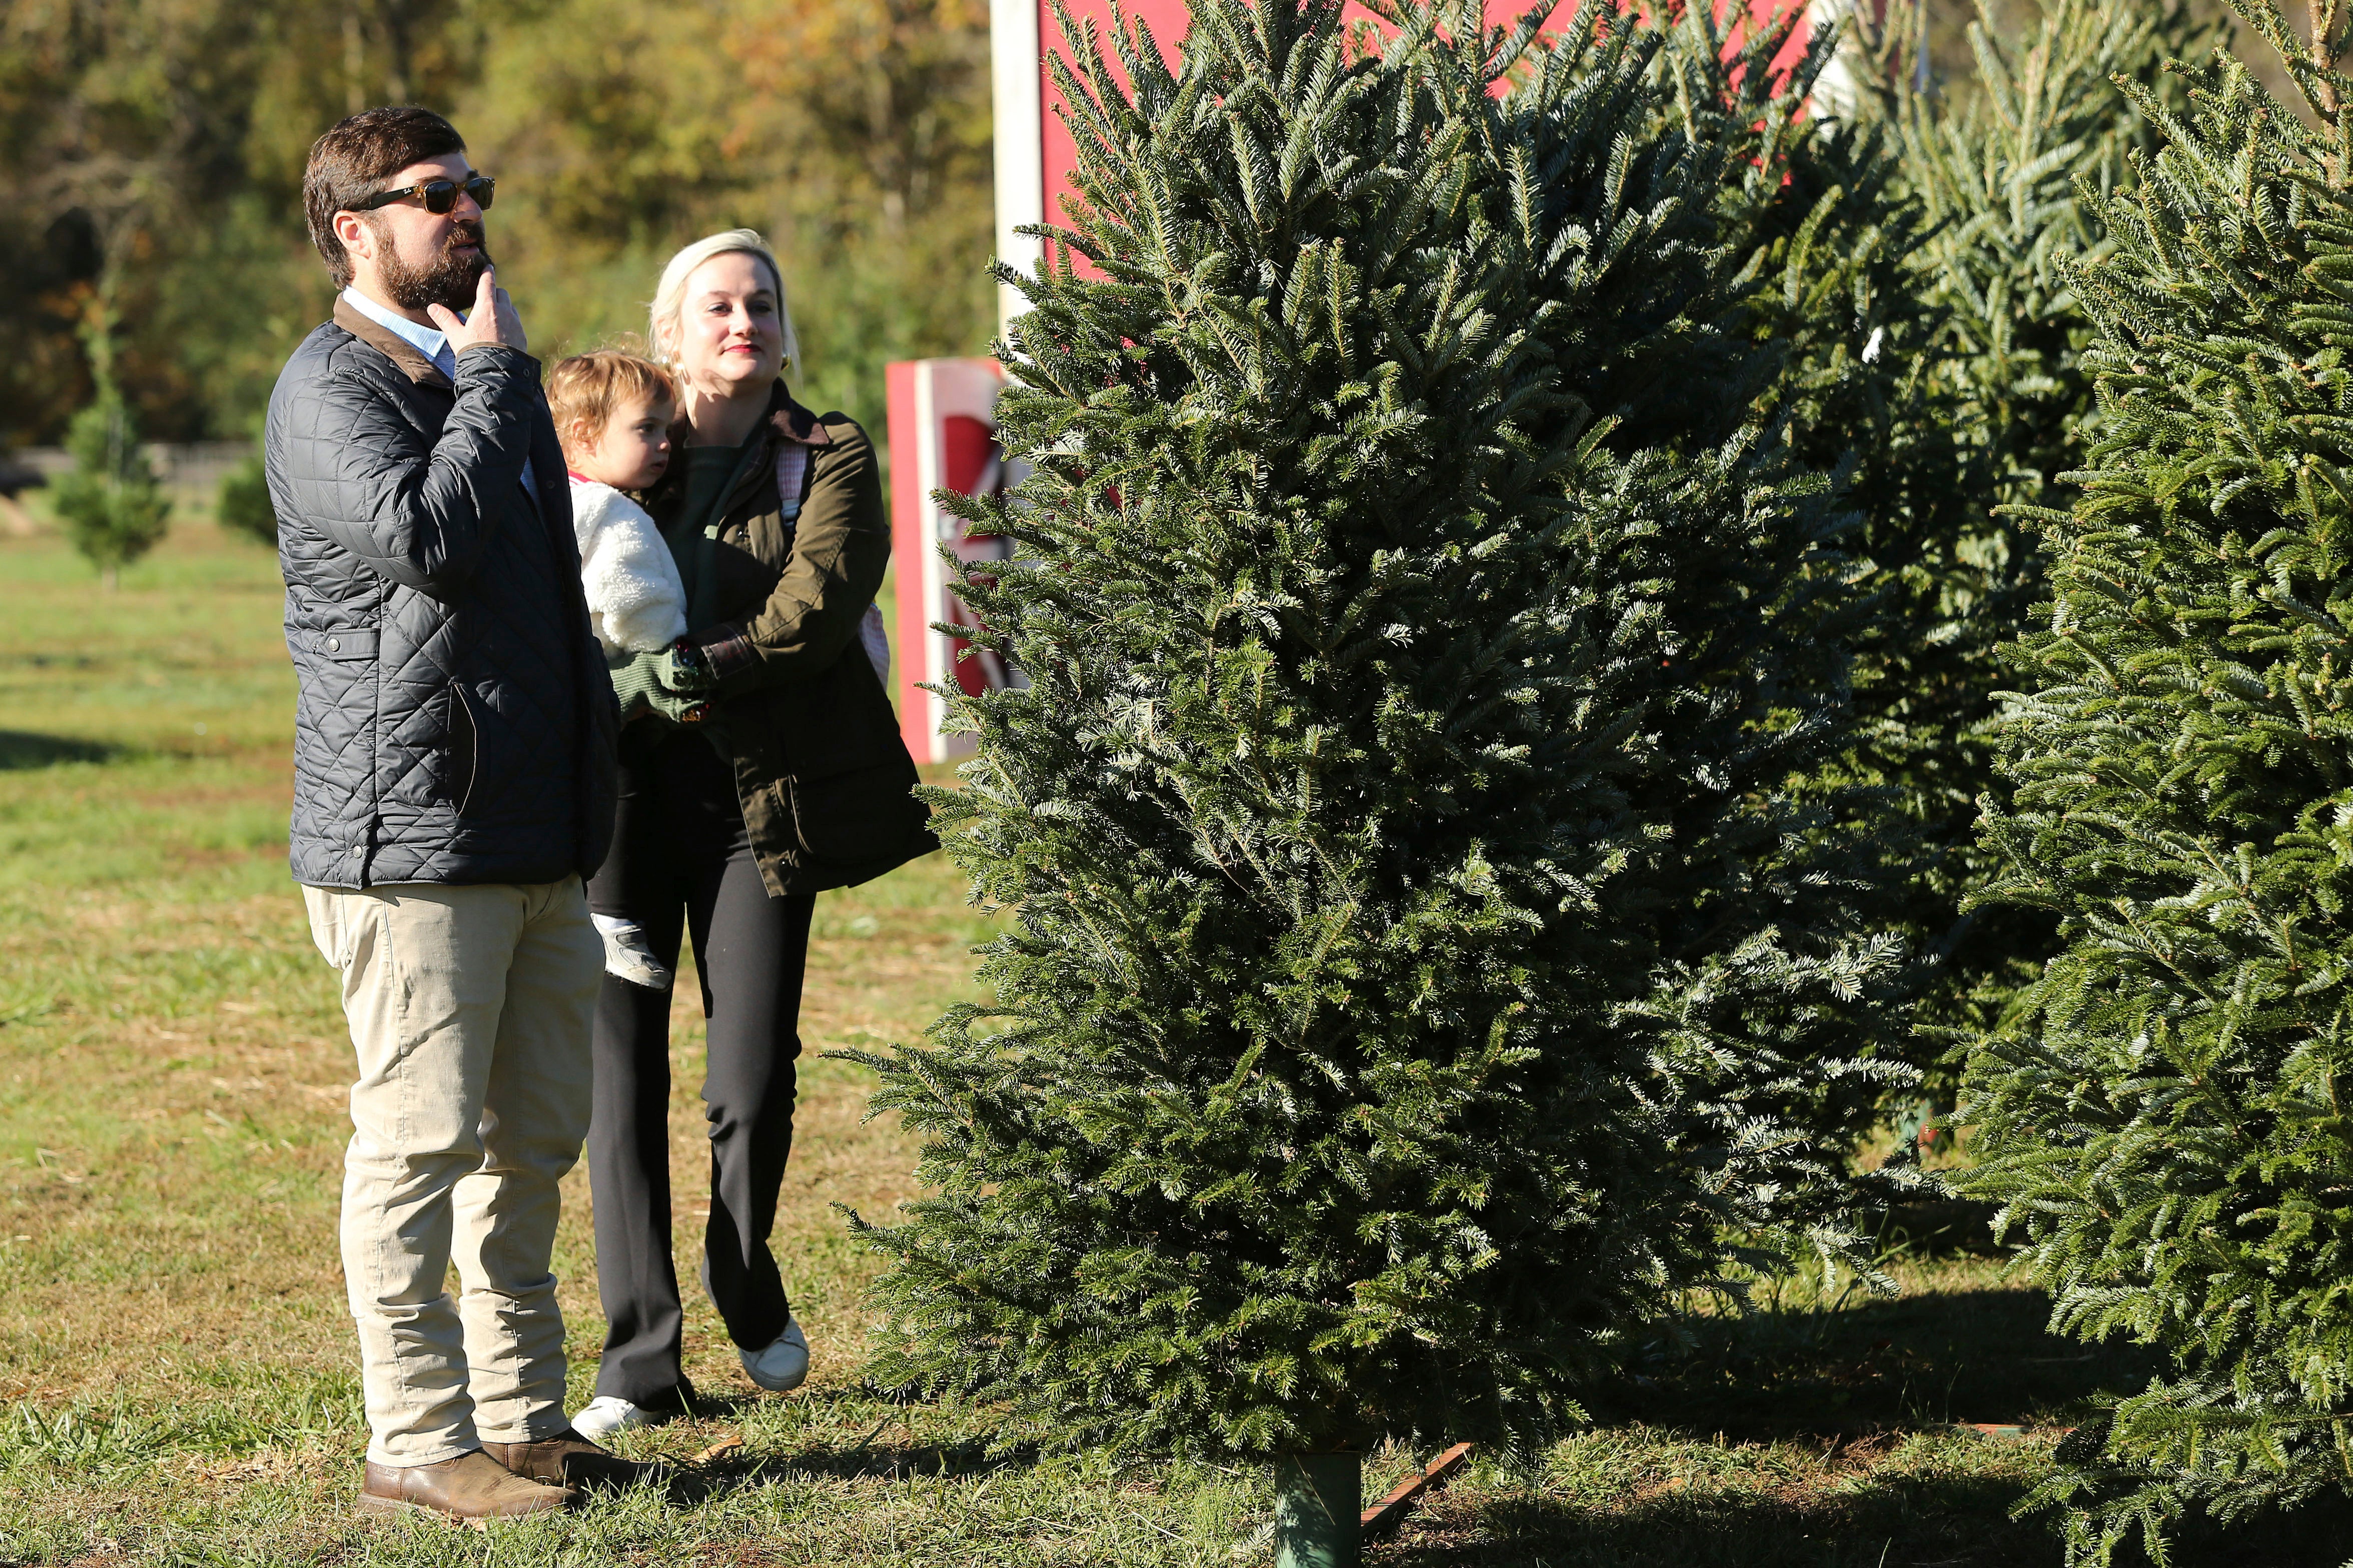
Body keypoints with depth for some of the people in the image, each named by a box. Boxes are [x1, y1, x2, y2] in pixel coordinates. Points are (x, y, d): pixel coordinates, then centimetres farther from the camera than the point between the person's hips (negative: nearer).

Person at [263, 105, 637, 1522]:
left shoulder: (476, 375, 21)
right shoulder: (333, 388, -8)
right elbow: (424, 535, -26)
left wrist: (591, 782, 23)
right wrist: (491, 370, -13)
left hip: (542, 838, 9)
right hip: (413, 836, -9)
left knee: (533, 1144, 12)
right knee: (422, 1142, -6)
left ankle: (521, 1416, 20)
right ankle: (419, 1443, 0)